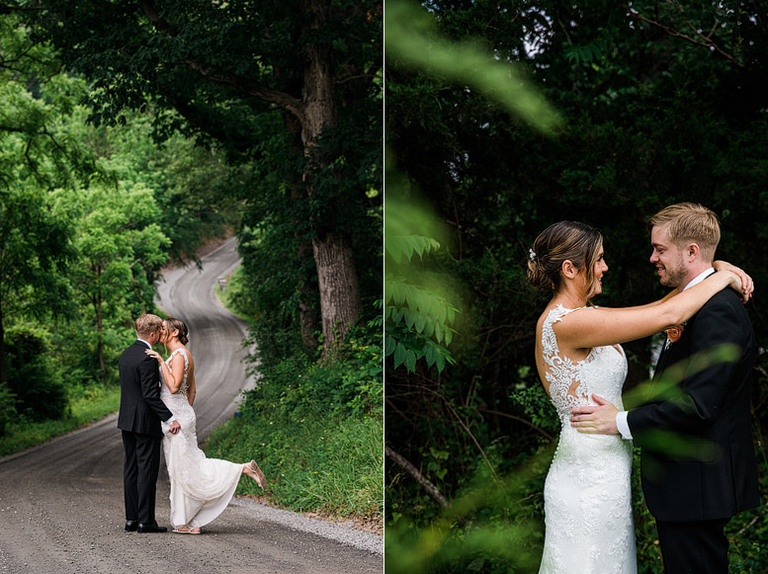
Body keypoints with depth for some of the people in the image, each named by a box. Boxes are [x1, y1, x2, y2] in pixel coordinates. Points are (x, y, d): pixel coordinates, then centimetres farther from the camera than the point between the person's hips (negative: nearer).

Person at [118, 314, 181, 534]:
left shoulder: (125, 355, 11)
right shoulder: (146, 358, -18)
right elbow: (150, 394, -21)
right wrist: (170, 418, -18)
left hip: (127, 421, 9)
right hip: (145, 422, -9)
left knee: (131, 469, 11)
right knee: (147, 470, -4)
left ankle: (131, 518, 14)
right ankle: (145, 520, -2)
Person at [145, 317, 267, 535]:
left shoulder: (179, 354, -15)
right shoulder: (185, 355, 15)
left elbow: (174, 387, -25)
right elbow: (192, 390, 19)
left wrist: (162, 362, -23)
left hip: (176, 418, -10)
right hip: (178, 416, 10)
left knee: (188, 469, -6)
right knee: (179, 471, 8)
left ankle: (244, 469, -4)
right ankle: (191, 523, 9)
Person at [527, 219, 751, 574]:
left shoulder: (577, 316, 10)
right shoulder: (565, 324, -20)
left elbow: (657, 307, 14)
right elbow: (668, 315, -20)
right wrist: (721, 279, -5)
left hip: (595, 474, 10)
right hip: (590, 481, -10)